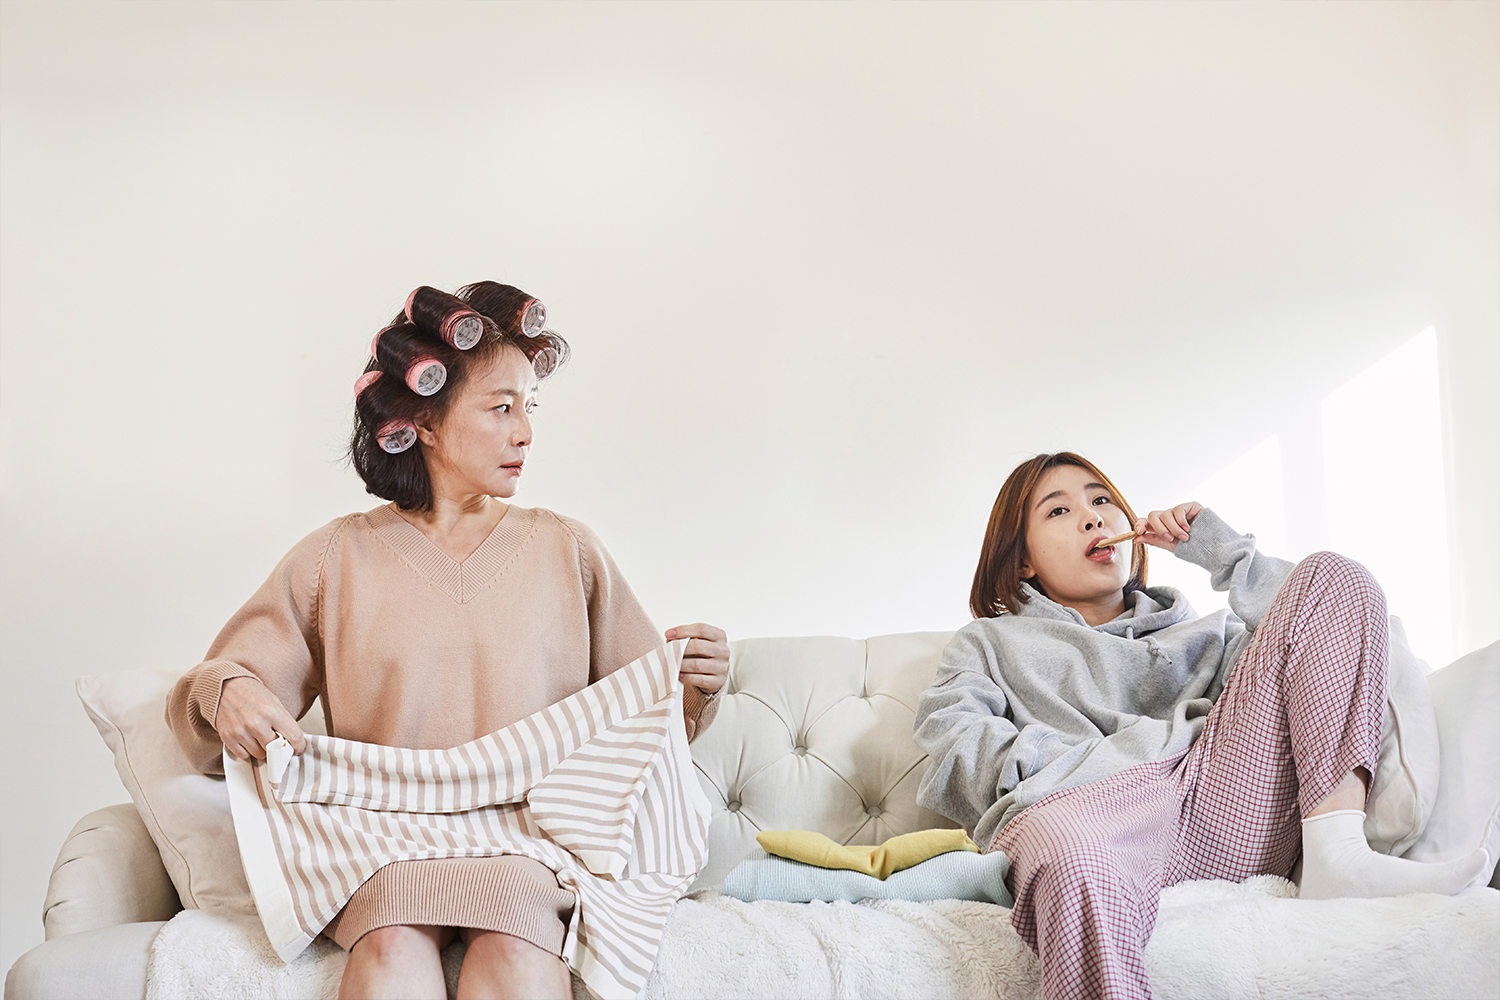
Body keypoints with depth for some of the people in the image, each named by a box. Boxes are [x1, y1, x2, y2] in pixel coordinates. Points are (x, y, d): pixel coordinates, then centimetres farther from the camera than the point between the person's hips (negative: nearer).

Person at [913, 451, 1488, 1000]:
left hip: (1229, 808, 5)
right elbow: (951, 737, 9)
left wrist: (1220, 550, 22)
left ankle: (1337, 854, -19)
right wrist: (1123, 754, -4)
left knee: (1332, 576, -2)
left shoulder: (1200, 631, 39)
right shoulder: (992, 642, 31)